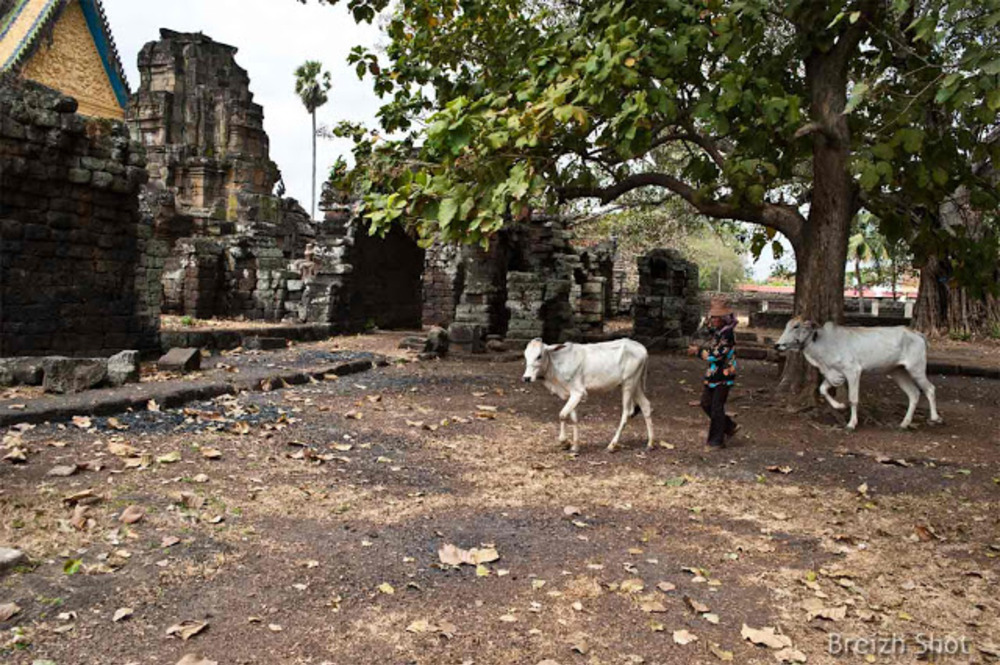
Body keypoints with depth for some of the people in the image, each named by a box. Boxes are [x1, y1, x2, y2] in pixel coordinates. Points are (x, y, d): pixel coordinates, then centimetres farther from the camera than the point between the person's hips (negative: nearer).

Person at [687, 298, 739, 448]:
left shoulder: (727, 335, -18)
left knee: (716, 408, -2)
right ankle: (730, 426, 29)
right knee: (706, 403, 13)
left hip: (724, 376, -9)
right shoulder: (714, 332, 8)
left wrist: (698, 351, -14)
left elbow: (716, 355, -23)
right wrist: (699, 349, 1)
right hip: (712, 375, 9)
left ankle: (717, 440, 10)